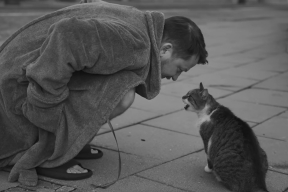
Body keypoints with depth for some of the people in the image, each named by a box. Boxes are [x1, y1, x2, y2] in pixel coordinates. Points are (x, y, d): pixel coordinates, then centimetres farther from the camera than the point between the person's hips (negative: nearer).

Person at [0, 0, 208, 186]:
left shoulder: (136, 20, 9)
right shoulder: (134, 43, -22)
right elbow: (68, 36, -35)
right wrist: (48, 101, -25)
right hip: (22, 81, -9)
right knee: (122, 95, -21)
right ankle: (48, 157, -10)